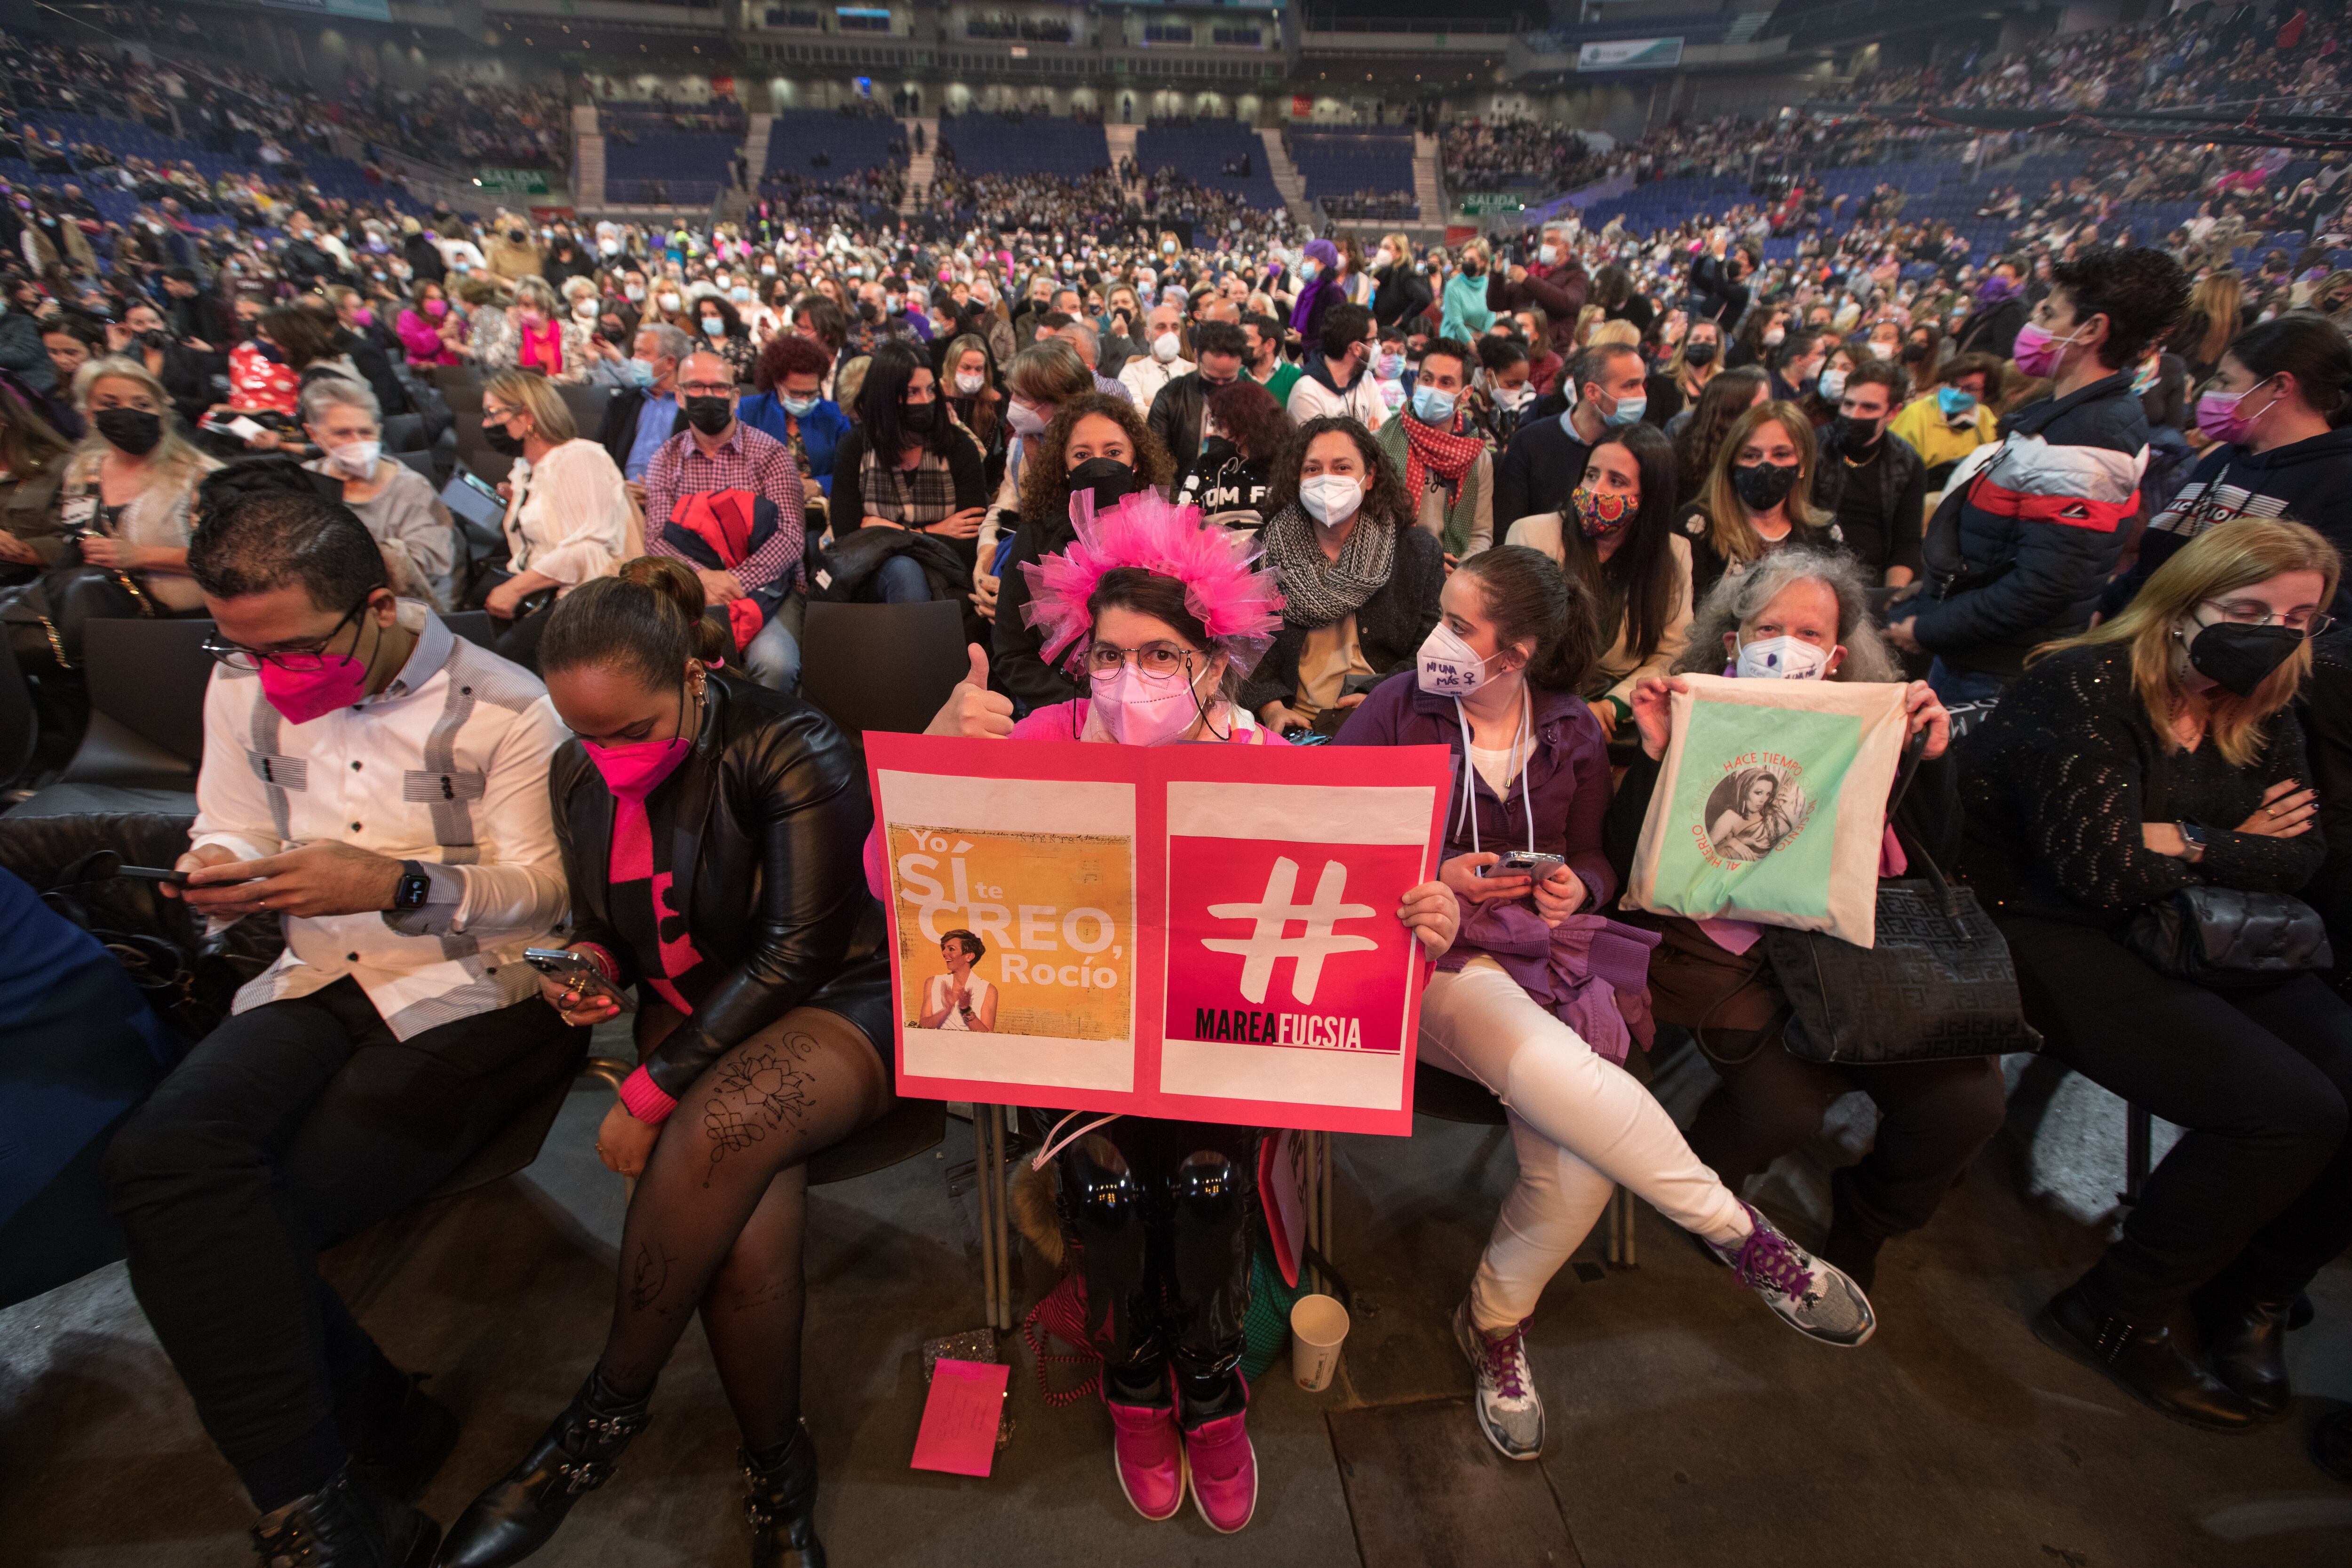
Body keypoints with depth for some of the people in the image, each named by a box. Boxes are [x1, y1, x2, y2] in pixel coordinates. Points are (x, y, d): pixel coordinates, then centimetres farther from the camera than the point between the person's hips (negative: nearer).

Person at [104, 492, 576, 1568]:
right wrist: (222, 876, -6)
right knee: (162, 1155, -24)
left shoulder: (502, 707, -7)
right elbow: (232, 834, 19)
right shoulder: (243, 691, 11)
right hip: (320, 983, 6)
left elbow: (545, 887, -8)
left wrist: (400, 887, -24)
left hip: (478, 990, -5)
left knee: (267, 1212, -22)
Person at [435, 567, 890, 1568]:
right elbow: (604, 926, 21)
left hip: (839, 1008, -4)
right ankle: (777, 1474, 0)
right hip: (695, 1025, 4)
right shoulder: (580, 778, 5)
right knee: (744, 1240, -26)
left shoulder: (792, 751, -16)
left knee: (714, 1130, -36)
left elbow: (796, 953, -19)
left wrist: (650, 1092, -18)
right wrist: (586, 966, -5)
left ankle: (605, 1415, -10)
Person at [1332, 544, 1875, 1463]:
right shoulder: (1394, 709, 1)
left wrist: (1576, 888, -4)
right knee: (1562, 1076, -33)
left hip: (1541, 948, 4)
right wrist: (1432, 880, -11)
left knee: (1581, 1167, -21)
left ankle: (1494, 1325, 7)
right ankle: (1743, 1238, -10)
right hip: (1425, 949, -3)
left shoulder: (1573, 734, 11)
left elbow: (1593, 856, 20)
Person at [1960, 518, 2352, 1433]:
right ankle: (2113, 1321, -1)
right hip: (2049, 938, -8)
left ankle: (2249, 1295, 15)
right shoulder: (2085, 686, -15)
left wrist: (2186, 843, -13)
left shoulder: (2259, 712, 12)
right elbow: (2101, 866, -20)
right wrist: (2236, 847, -4)